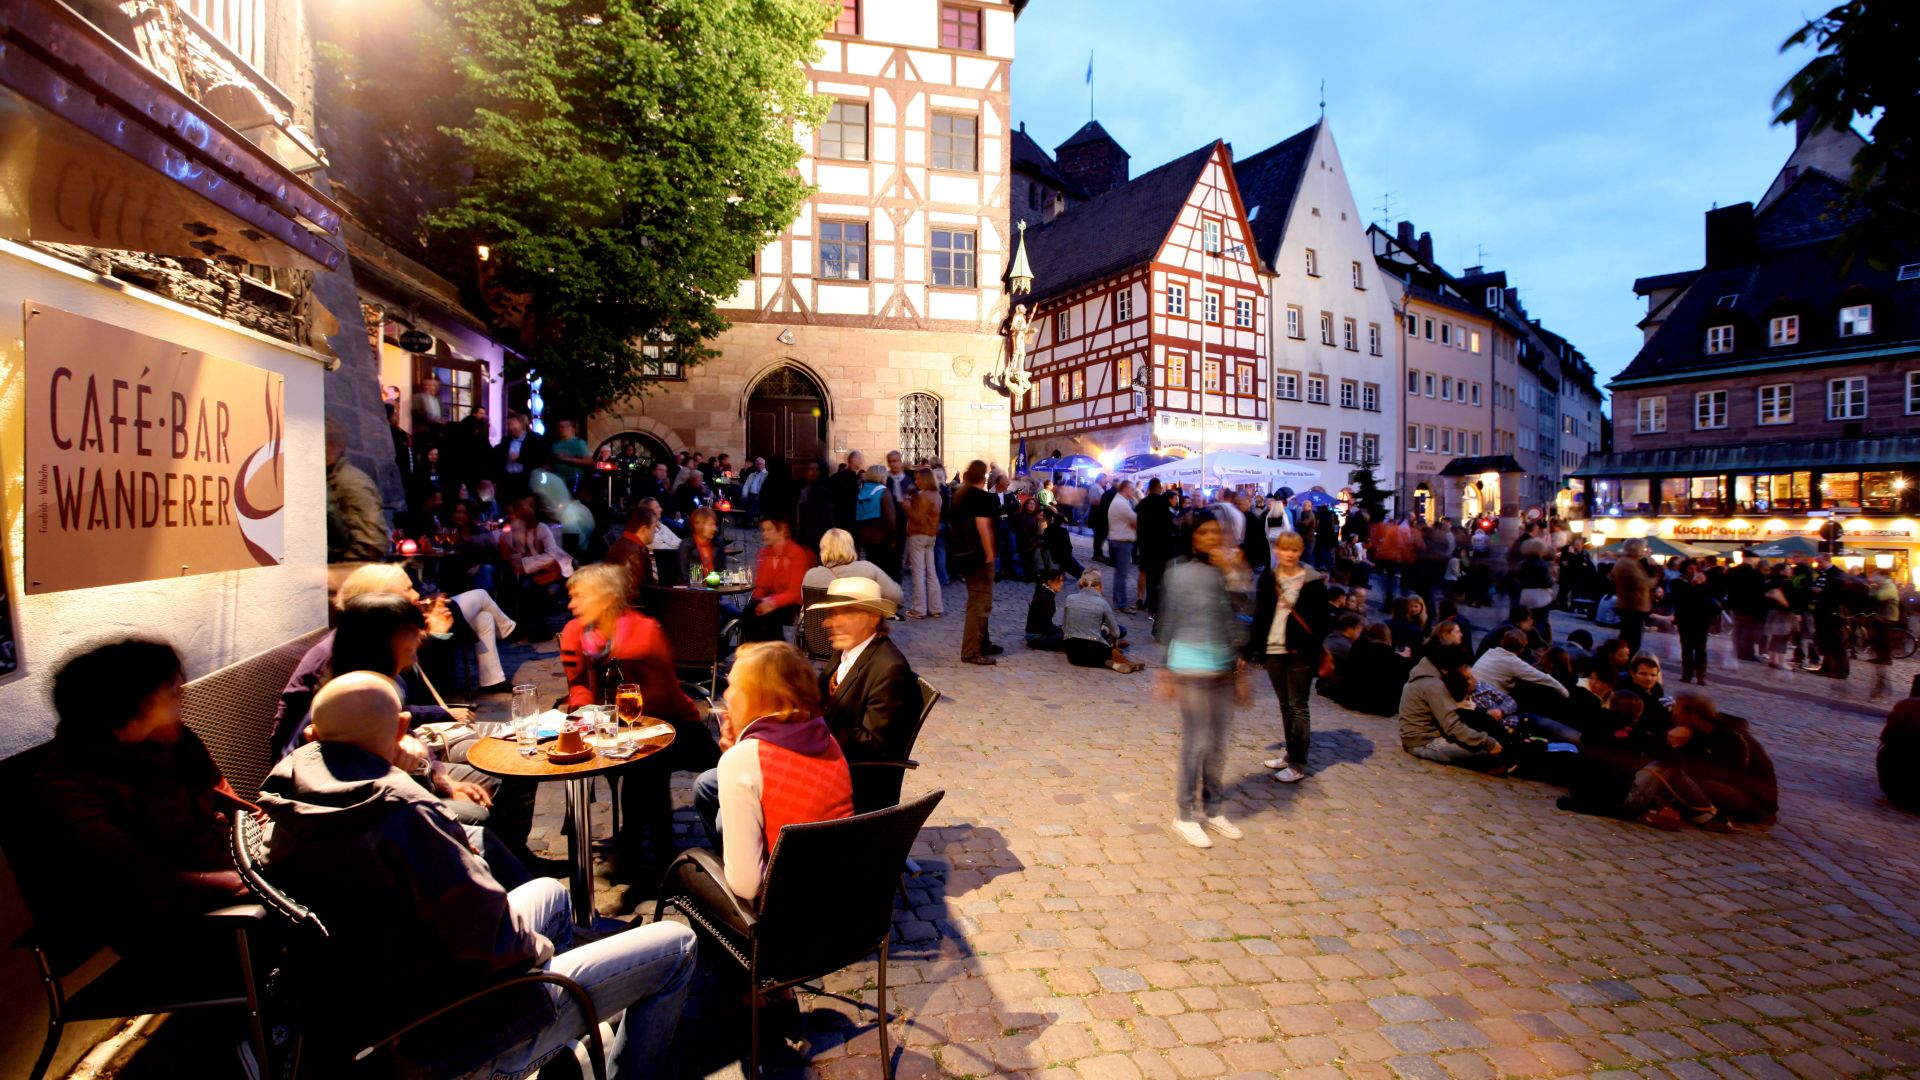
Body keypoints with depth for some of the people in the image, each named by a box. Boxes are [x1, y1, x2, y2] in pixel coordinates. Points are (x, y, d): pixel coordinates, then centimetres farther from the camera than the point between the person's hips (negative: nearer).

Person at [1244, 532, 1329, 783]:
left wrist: (1314, 647, -18)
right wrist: (1250, 650, 8)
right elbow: (1259, 617, 9)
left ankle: (1298, 765, 8)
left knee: (1299, 707, 2)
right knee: (1285, 706, 15)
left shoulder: (1313, 581, -6)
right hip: (1273, 650, 4)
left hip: (1300, 653, -4)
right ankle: (1291, 754, 27)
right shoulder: (1268, 579, 4)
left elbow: (1323, 619, -5)